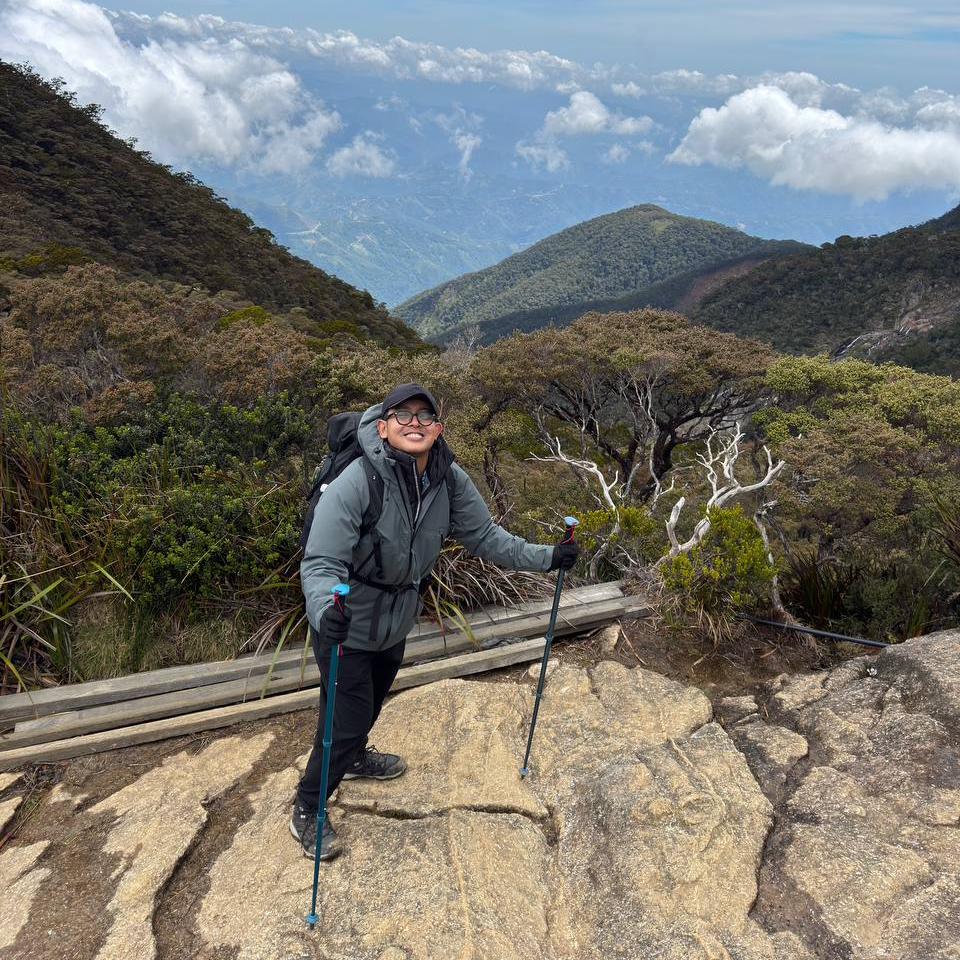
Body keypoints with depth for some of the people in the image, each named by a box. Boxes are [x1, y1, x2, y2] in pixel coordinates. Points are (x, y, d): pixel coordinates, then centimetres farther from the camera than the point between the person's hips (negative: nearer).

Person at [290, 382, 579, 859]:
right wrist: (325, 608, -51)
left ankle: (354, 757, 62)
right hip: (348, 625, -6)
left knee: (373, 700, 30)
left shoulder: (449, 479, -14)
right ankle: (306, 811, 30)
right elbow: (321, 563, -32)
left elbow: (484, 536, -3)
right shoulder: (355, 483, -31)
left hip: (396, 619, 6)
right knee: (347, 719, 2)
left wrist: (545, 557, -7)